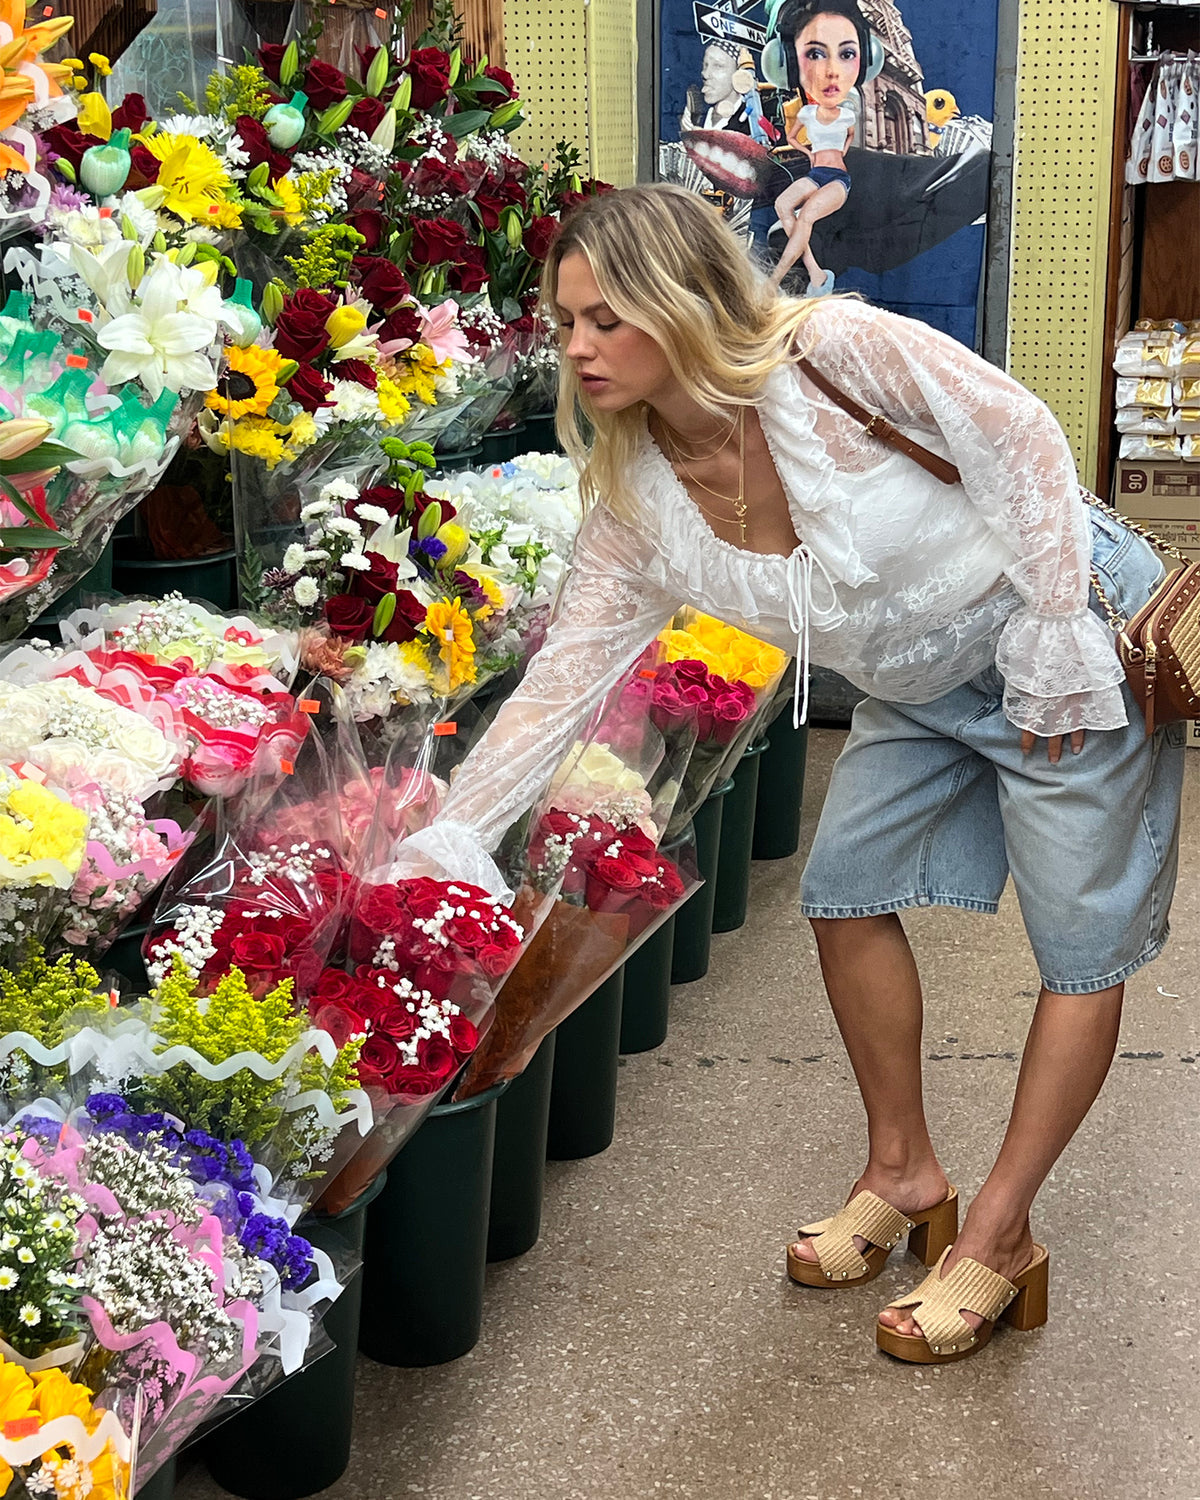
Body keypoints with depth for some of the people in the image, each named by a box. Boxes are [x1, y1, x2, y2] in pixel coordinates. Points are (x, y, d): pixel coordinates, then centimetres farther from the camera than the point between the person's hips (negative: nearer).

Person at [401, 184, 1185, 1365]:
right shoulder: (636, 497, -11)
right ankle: (904, 1177, 26)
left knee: (1082, 945, -3)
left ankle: (998, 1240, 10)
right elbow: (566, 672, -9)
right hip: (923, 683, 6)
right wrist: (448, 837, -15)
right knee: (845, 891, 8)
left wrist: (1054, 640, -20)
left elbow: (1019, 438, -21)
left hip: (1071, 632, -6)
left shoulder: (831, 351, -29)